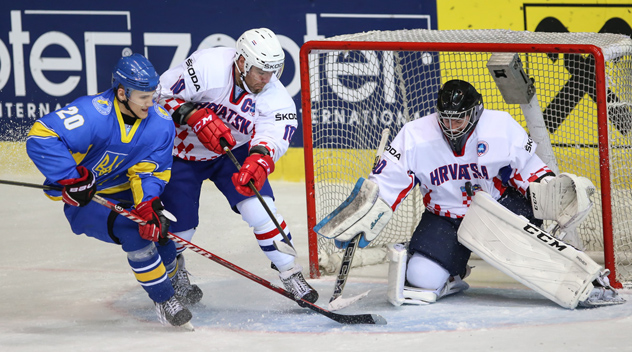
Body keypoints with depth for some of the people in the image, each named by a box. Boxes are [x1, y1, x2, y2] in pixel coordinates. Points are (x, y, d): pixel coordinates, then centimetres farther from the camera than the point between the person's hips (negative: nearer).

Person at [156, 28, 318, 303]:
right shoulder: (207, 66, -31)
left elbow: (274, 135, -34)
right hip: (181, 153, -2)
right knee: (180, 226, -2)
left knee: (259, 207, -17)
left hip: (233, 151, 3)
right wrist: (195, 117, -37)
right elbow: (162, 94, -25)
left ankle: (290, 273, 0)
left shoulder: (275, 97, -20)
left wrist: (258, 161, -55)